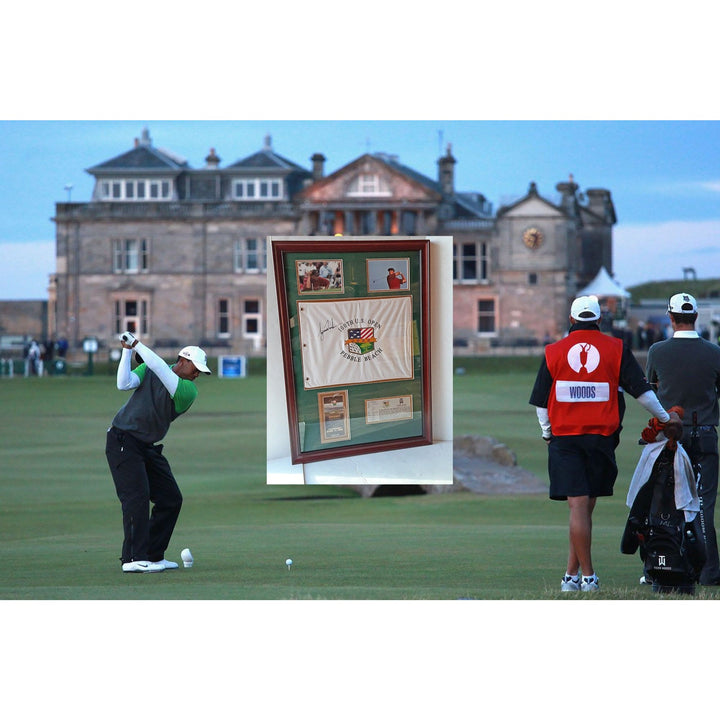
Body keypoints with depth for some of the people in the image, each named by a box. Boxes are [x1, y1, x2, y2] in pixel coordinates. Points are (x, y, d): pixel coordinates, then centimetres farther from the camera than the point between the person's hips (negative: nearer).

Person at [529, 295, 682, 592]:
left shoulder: (554, 352, 3)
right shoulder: (616, 349, 1)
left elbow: (541, 403, 7)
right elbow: (642, 391, 3)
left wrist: (547, 434, 21)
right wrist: (665, 418, 16)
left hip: (564, 437, 0)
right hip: (602, 437, 0)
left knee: (578, 506, -3)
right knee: (586, 506, 8)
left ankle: (586, 576, -5)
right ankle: (573, 574, 6)